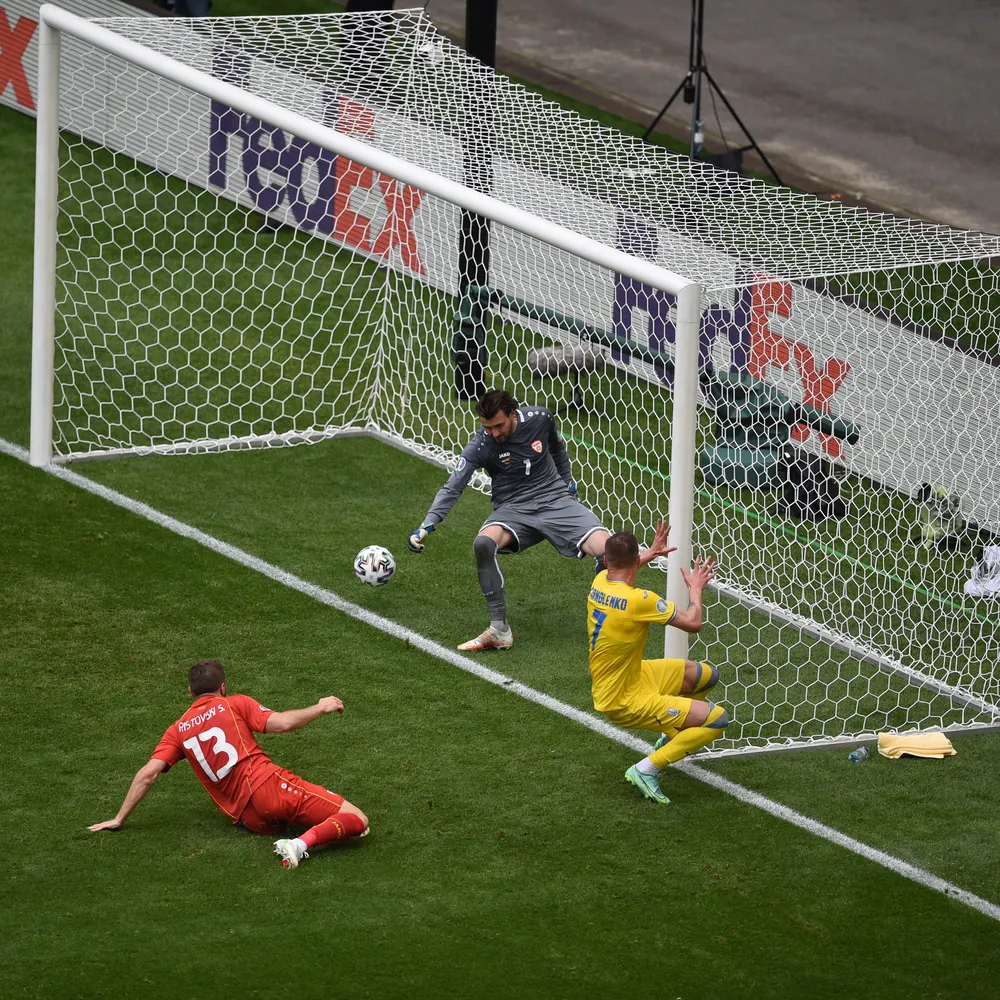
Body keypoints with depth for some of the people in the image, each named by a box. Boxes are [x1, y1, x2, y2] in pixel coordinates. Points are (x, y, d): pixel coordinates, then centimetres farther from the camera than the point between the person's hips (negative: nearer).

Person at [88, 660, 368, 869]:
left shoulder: (178, 730, 18)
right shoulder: (234, 704, 9)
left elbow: (148, 773, 7)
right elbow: (282, 723, -2)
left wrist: (120, 819, 12)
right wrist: (321, 708, 14)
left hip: (251, 819, 4)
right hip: (270, 786, -4)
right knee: (357, 821, -9)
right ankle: (303, 843, -33)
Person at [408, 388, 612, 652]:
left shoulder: (540, 419, -7)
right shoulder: (480, 446, -14)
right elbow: (452, 488, -17)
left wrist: (567, 482, 27)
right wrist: (427, 525, -30)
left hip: (555, 501, 1)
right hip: (513, 510, -1)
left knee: (606, 549, -22)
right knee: (483, 543, -35)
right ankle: (499, 631, -26)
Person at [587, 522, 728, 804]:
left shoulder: (600, 582, -3)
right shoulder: (637, 600, -29)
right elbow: (693, 623, -20)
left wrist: (650, 553, 31)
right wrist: (696, 588, -2)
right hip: (624, 703, -9)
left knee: (707, 675, 20)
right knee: (717, 719, -15)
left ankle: (671, 736, 39)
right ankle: (646, 770, -12)